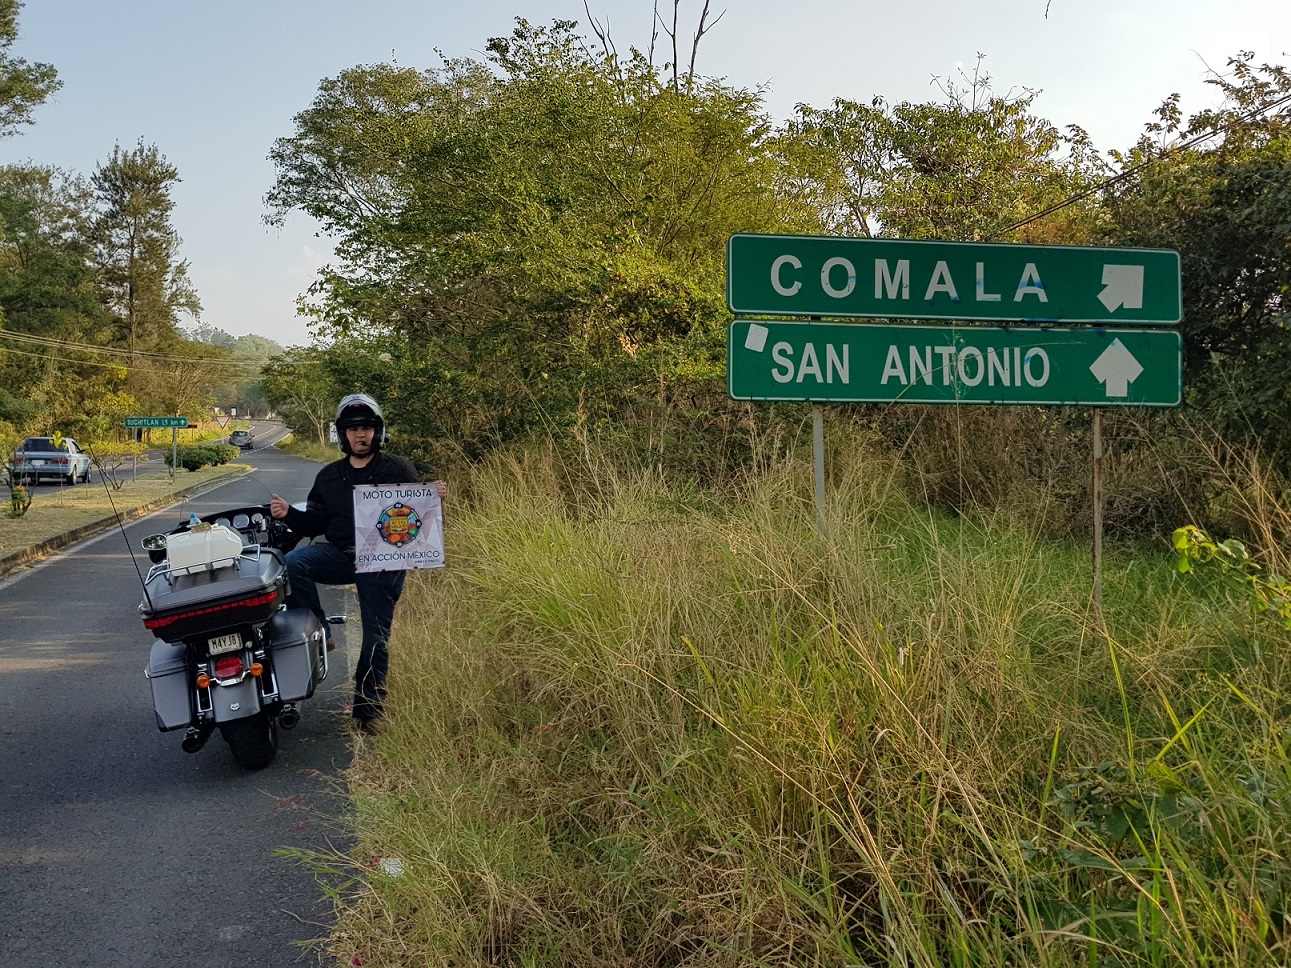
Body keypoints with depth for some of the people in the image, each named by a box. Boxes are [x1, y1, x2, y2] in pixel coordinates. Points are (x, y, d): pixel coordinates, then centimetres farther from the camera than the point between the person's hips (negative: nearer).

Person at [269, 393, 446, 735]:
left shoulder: (399, 470, 5)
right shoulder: (329, 476, 15)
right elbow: (314, 523, 15)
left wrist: (435, 497, -17)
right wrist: (289, 514, -3)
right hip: (340, 553, 3)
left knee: (376, 637, -1)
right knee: (292, 563, -26)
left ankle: (369, 708, 12)